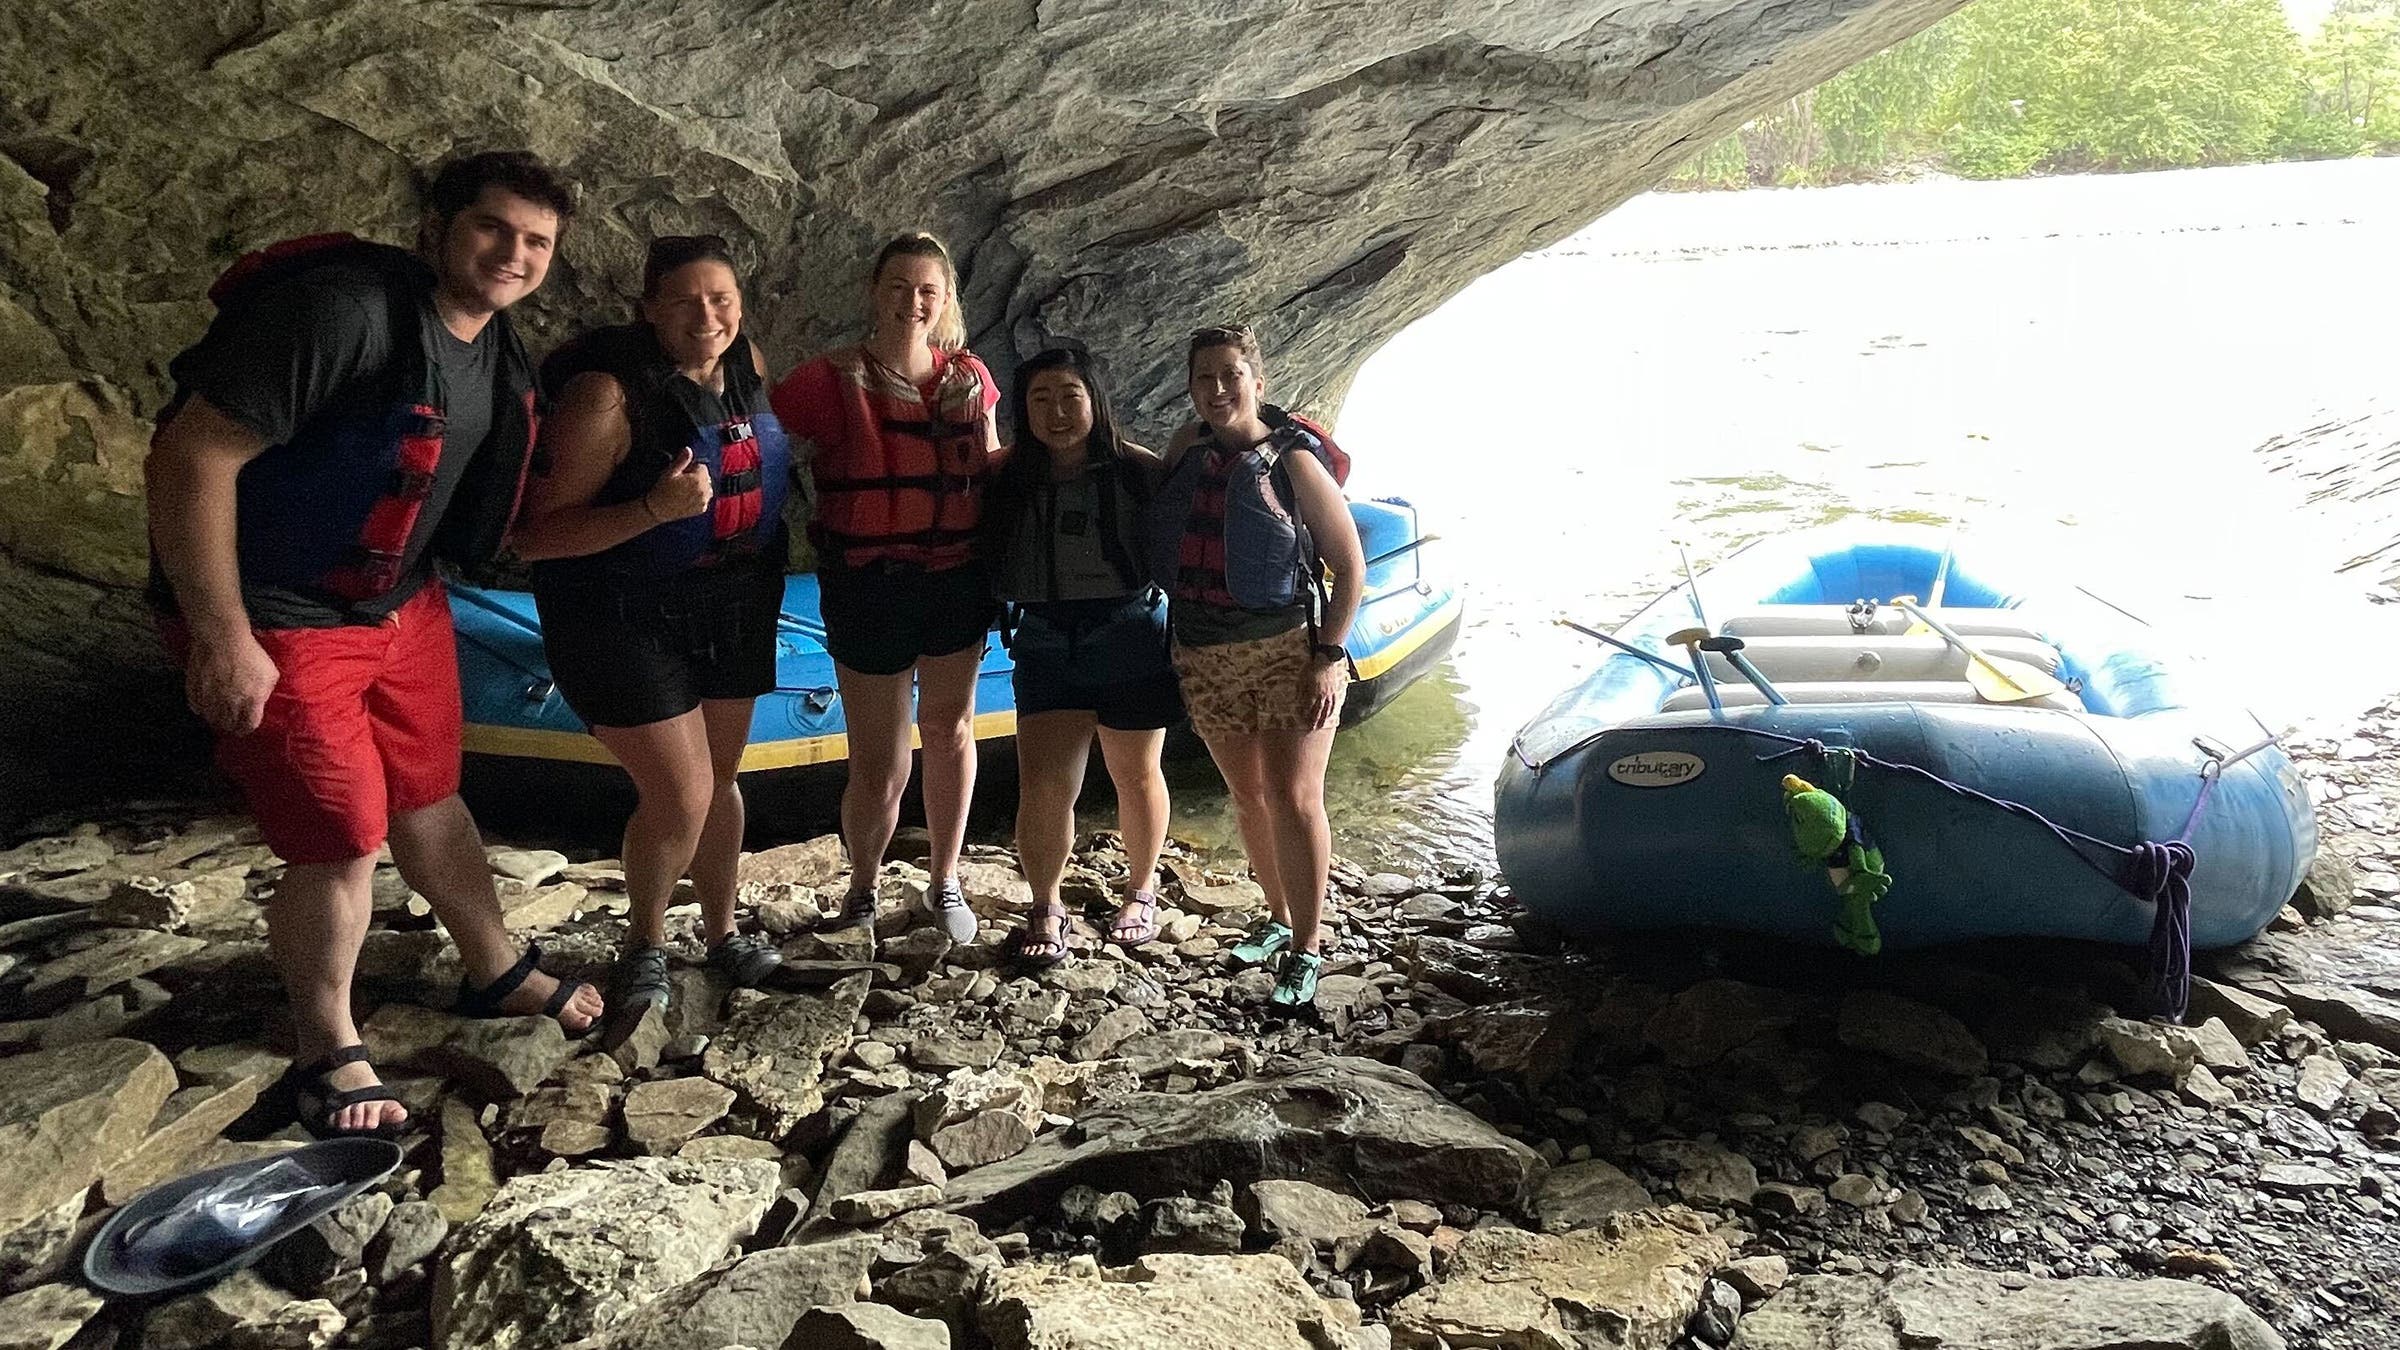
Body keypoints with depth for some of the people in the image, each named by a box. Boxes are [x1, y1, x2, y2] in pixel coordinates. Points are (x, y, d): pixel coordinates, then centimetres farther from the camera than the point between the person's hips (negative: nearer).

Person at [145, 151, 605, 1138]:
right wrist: (221, 638, -24)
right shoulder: (343, 308, -25)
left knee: (430, 799, 18)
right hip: (274, 623, -7)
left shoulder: (499, 356, 3)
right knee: (344, 839, -3)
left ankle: (495, 974, 39)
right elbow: (191, 455, -26)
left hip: (401, 606, 8)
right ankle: (326, 1053, 20)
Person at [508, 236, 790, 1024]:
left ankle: (722, 932, 35)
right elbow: (535, 536, -24)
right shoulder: (609, 394, -22)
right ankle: (646, 946, 20)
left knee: (719, 780, 16)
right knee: (679, 796, -6)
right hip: (628, 618, -6)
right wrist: (653, 509, -36)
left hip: (734, 606, 6)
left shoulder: (748, 365, -3)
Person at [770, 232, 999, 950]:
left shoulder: (969, 377, 3)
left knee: (949, 731, 15)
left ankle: (944, 880, 34)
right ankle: (861, 891, 27)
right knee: (880, 768, 1)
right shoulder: (831, 379, -8)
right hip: (869, 588, -3)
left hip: (956, 580, 3)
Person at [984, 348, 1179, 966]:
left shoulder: (1137, 470, -7)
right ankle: (1045, 907, 17)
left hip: (1131, 640, -1)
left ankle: (1142, 889, 38)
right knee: (1043, 787, -6)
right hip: (1046, 645, 2)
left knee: (1136, 776, 13)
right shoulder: (1009, 478, 2)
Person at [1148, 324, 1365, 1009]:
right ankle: (1279, 918, 31)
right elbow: (1161, 536, 21)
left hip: (1287, 651, -5)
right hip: (1206, 660, 5)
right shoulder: (1186, 450, 5)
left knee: (1292, 800, -8)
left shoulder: (1293, 460, -10)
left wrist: (1328, 657, -13)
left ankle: (1308, 949, 3)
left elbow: (1350, 565, -7)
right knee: (1248, 799, 14)